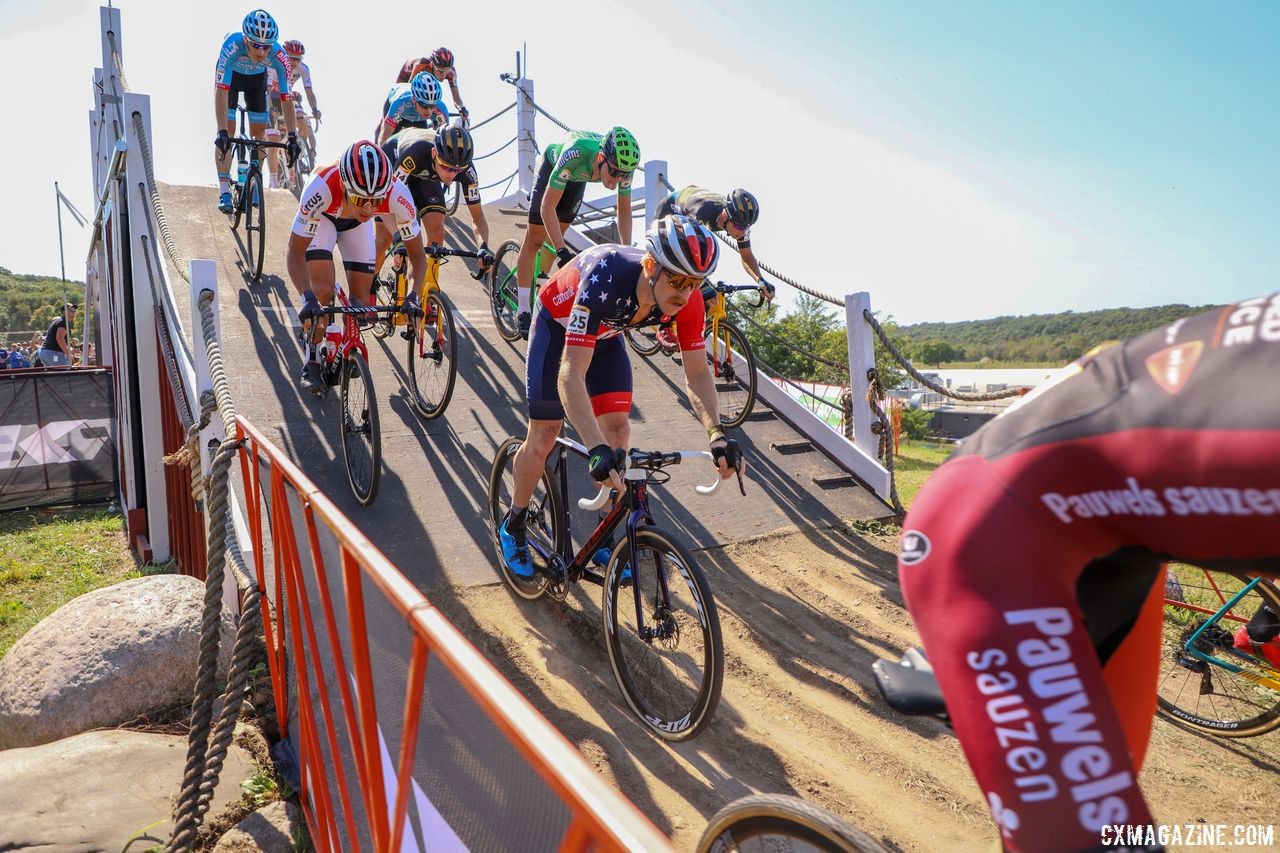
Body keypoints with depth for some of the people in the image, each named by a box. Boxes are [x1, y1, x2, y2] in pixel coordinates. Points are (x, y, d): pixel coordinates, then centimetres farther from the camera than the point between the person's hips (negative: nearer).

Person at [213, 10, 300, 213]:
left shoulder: (278, 56, -36)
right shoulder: (232, 45, -42)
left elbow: (286, 99, -30)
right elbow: (221, 91, -43)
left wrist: (292, 137, -36)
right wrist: (222, 132, -50)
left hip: (257, 78, 2)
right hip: (230, 76, -2)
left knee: (259, 130, -3)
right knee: (228, 129, -12)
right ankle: (224, 190, -10)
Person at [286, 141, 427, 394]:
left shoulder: (397, 194, -40)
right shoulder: (322, 188, -45)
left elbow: (417, 254, -27)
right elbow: (296, 252, -36)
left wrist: (413, 297, -43)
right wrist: (307, 297, -51)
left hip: (356, 224, 2)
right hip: (322, 216, -2)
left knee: (360, 301, -4)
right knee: (323, 292, -19)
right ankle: (311, 362, 1)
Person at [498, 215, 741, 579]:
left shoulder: (688, 299, -29)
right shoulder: (605, 280, -45)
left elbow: (697, 371, -20)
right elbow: (571, 374, -48)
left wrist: (717, 434, -35)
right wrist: (597, 449, -58)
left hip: (605, 334, 5)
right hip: (558, 325, -4)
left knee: (618, 428, -5)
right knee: (545, 433, -3)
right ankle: (512, 527, 20)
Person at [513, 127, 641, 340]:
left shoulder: (623, 164, -34)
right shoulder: (575, 154, -47)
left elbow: (624, 210, -20)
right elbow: (548, 206, -43)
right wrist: (563, 252, -50)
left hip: (577, 177, 4)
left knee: (555, 235, 11)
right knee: (535, 239, -2)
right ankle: (523, 310, 4)